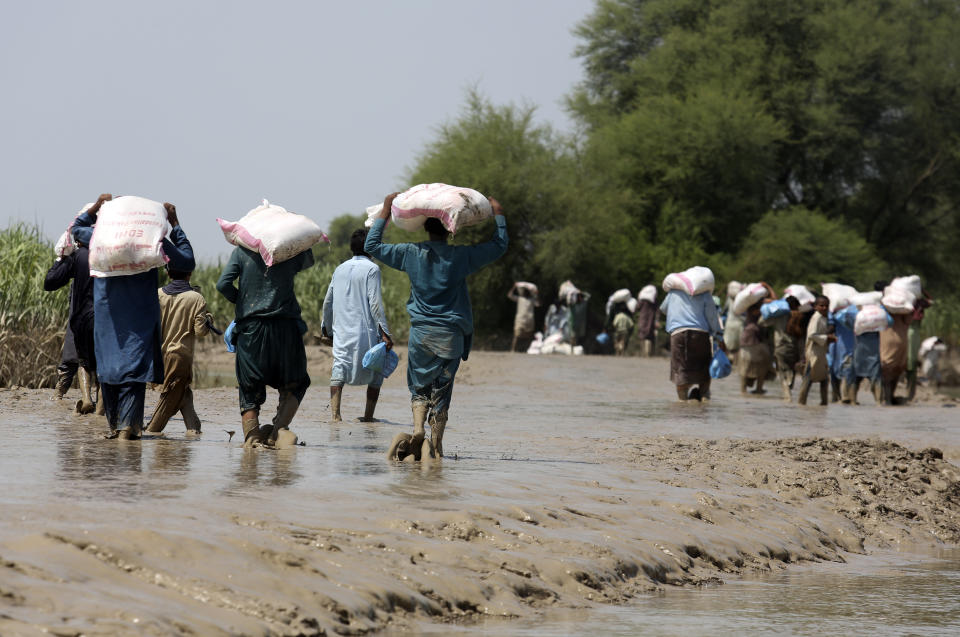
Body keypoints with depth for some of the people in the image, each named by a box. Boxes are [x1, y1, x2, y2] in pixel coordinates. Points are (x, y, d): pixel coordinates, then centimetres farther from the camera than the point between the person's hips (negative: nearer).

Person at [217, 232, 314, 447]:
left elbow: (223, 284, -6)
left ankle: (251, 437, -3)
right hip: (284, 328, 0)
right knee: (294, 384, 14)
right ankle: (280, 427, -6)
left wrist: (240, 300, 11)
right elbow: (309, 261, 27)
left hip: (250, 326, 0)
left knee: (250, 389, 8)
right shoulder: (291, 252, 3)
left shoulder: (242, 251, 2)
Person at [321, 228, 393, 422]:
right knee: (376, 371, 11)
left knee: (339, 368, 3)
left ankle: (335, 412, -15)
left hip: (341, 332, 4)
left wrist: (326, 327, 31)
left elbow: (328, 302, 17)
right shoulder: (371, 269, -5)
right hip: (365, 331, -4)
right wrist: (385, 333, -12)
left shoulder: (340, 269, 13)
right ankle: (368, 415, 8)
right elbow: (375, 303, -12)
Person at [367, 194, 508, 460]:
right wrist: (498, 214, 17)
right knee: (441, 390, 5)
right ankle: (436, 443, 4)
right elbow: (499, 246, 5)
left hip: (421, 333, 1)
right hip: (451, 335, -1)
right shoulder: (461, 255, -6)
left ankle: (418, 428, -11)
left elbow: (372, 246, 10)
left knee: (419, 385, 13)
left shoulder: (411, 253, -2)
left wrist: (385, 210, 16)